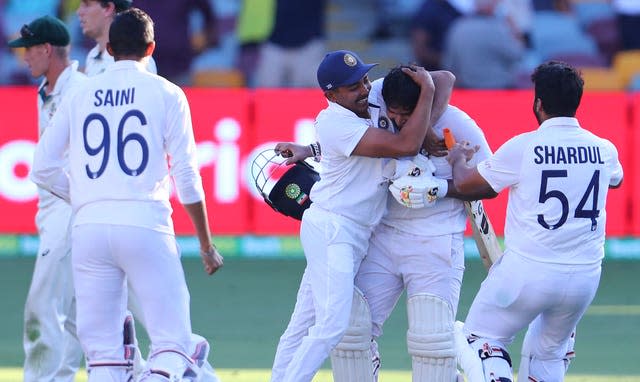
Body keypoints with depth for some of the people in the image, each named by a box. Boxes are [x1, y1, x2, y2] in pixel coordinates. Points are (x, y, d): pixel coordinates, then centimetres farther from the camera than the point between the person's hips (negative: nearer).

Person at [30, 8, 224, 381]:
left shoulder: (80, 96, 13)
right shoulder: (165, 94, 4)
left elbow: (43, 168, 11)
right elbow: (186, 175, 1)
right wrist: (206, 244, 8)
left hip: (89, 225, 3)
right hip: (145, 224, -3)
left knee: (102, 350, 7)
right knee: (172, 340, -4)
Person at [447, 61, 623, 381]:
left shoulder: (522, 148, -9)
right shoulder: (604, 150, 4)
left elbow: (465, 184, 4)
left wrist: (458, 159, 25)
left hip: (528, 271, -5)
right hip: (585, 277, 5)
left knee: (482, 338, 7)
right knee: (549, 351, 23)